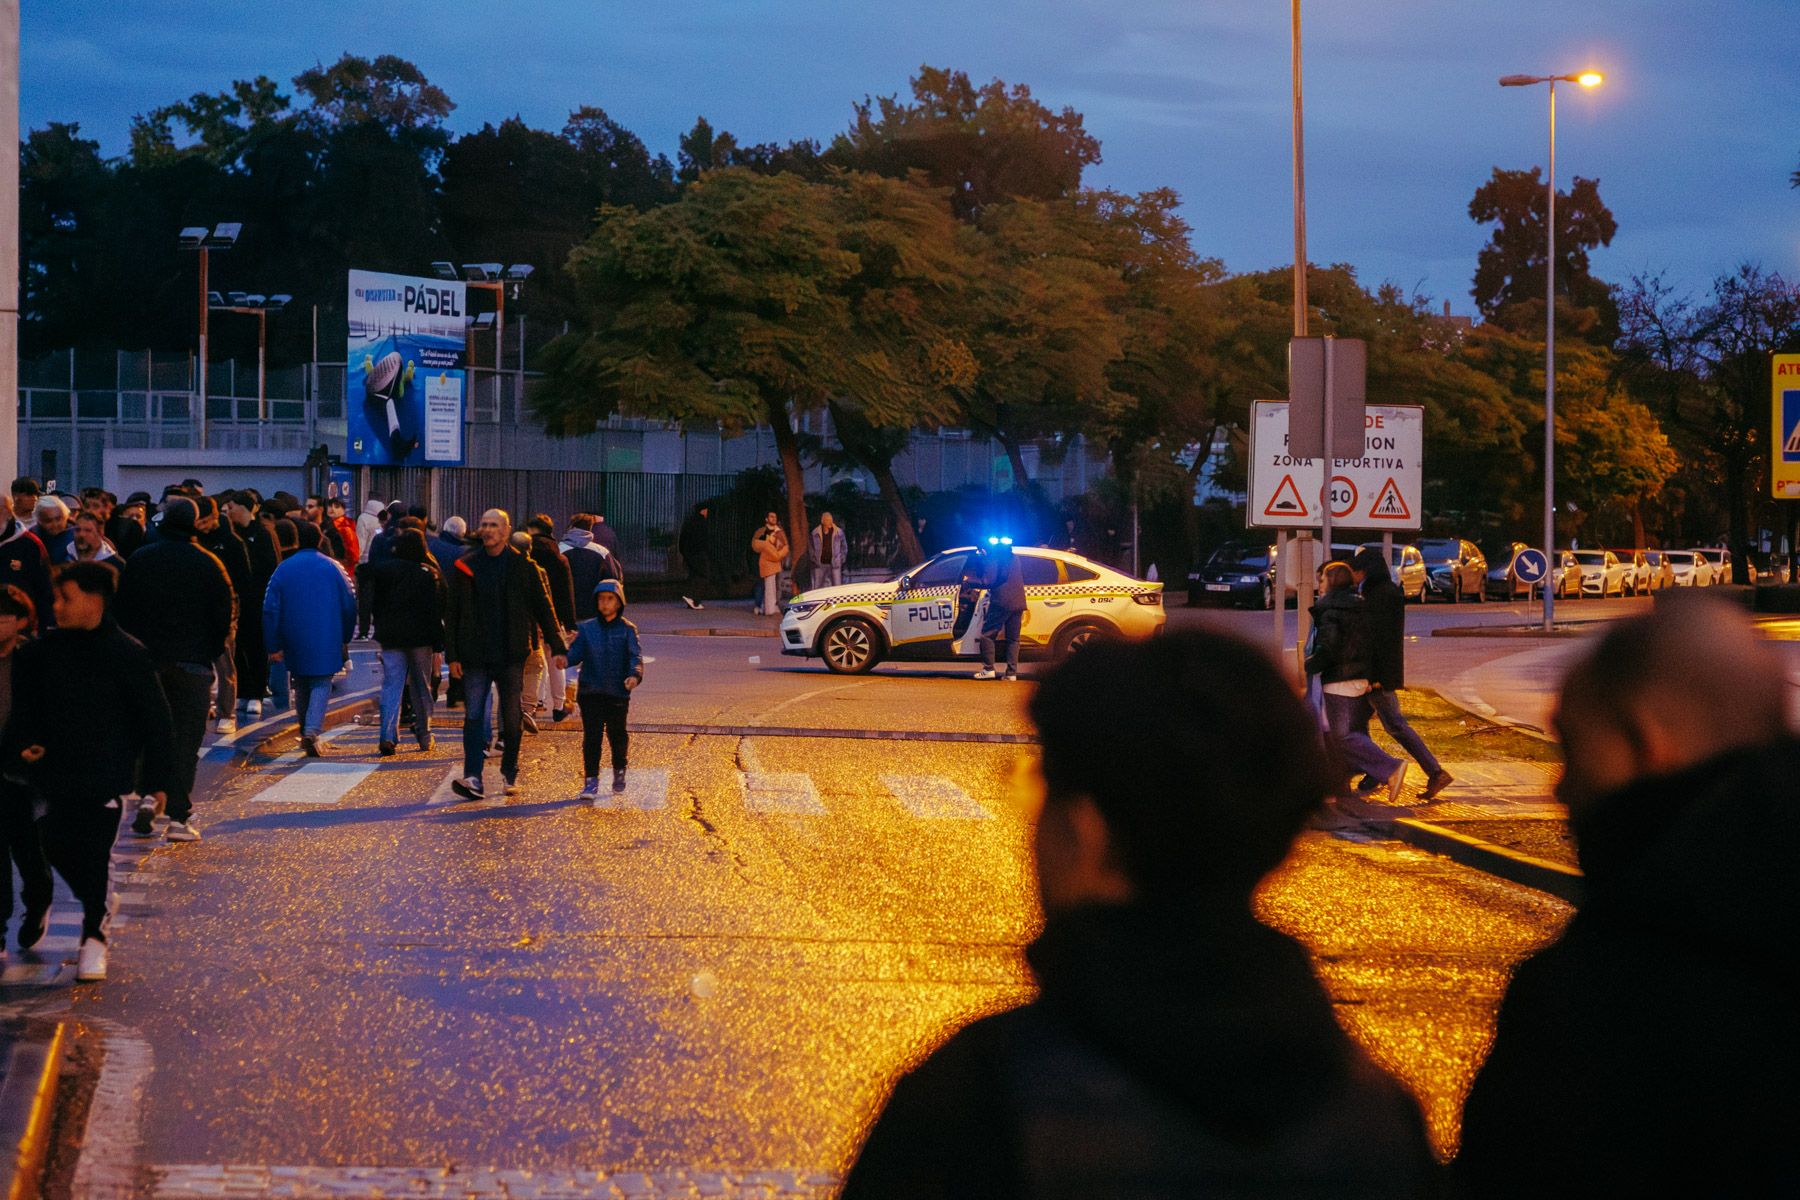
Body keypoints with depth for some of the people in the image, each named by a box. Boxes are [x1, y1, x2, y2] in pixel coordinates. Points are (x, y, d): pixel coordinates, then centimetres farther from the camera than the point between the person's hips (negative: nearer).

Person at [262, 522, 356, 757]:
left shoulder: (282, 570, 0)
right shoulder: (333, 568, -1)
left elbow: (270, 610, -2)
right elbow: (349, 605, 2)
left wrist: (273, 646, 3)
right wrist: (345, 639, 14)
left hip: (294, 640, 2)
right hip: (327, 638, -2)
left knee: (301, 684, 18)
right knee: (321, 683, -1)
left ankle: (306, 731, 25)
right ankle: (312, 731, -20)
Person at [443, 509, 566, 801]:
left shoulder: (524, 567, 2)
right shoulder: (465, 567, 4)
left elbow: (543, 609, 7)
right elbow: (451, 614, 6)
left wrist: (557, 646, 3)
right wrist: (452, 654, 1)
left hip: (511, 655, 0)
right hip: (475, 656, 0)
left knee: (511, 717, 5)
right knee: (474, 716, -6)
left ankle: (510, 773, 19)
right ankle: (473, 778, -12)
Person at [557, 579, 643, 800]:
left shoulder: (627, 630, 2)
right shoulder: (587, 629, 7)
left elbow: (635, 656, -6)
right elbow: (576, 653, 0)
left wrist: (635, 675, -24)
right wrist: (566, 660, -23)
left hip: (618, 693, -1)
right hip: (591, 691, 1)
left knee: (617, 734, 9)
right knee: (591, 736, -4)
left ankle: (619, 772, 33)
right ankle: (590, 781, 0)